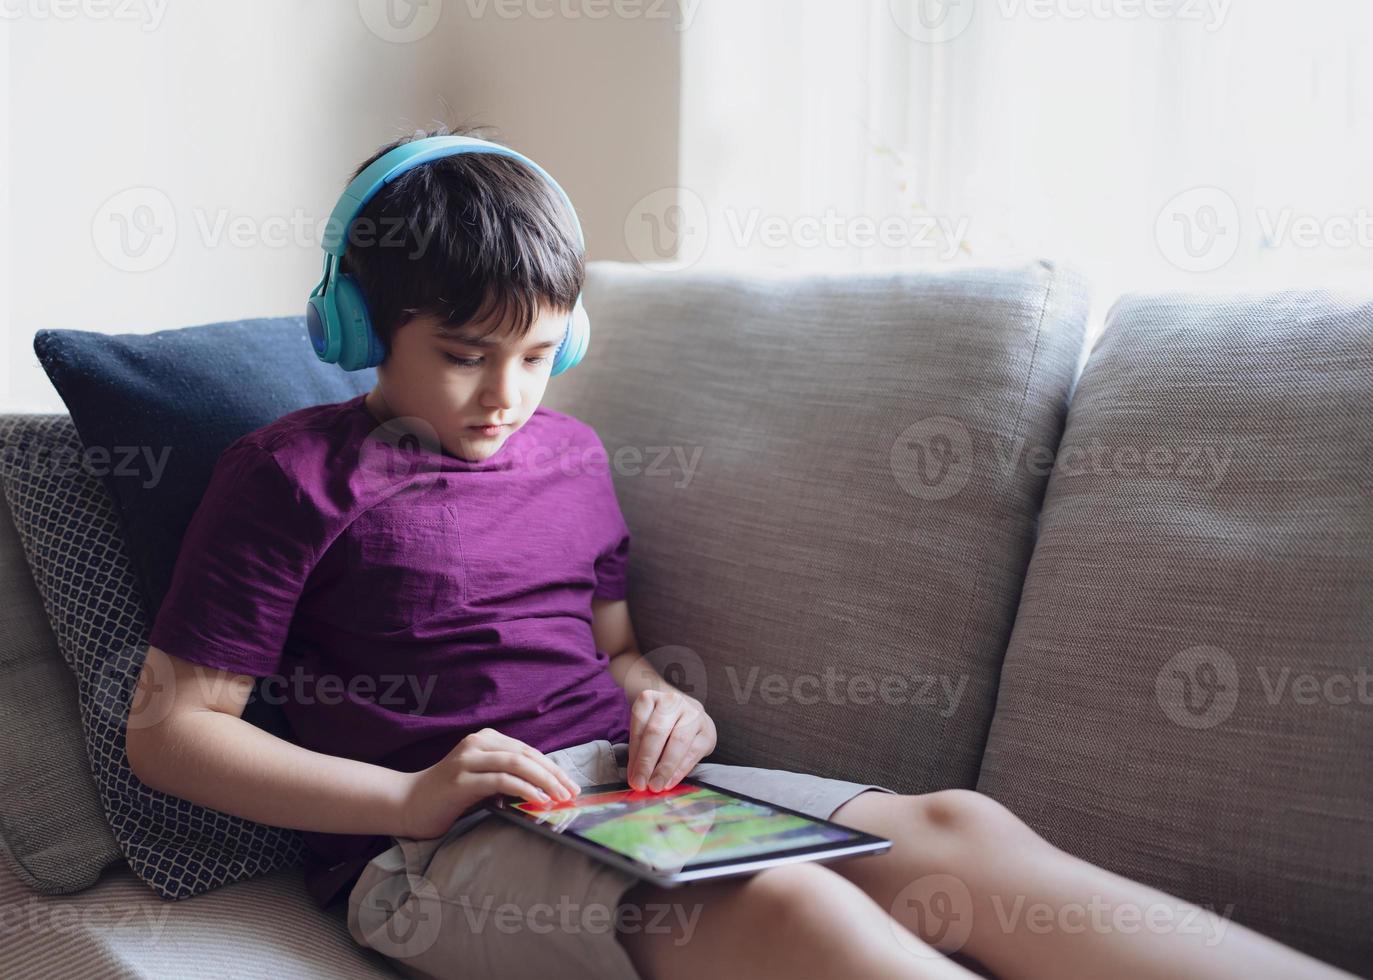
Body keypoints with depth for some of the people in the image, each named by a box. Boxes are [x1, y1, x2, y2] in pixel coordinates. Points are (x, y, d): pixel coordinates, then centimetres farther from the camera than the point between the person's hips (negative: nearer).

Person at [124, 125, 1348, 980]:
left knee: (953, 833, -17)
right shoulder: (293, 474, -2)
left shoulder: (568, 452, 16)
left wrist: (658, 699, 0)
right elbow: (168, 728, -5)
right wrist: (410, 798, -16)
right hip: (439, 855, -6)